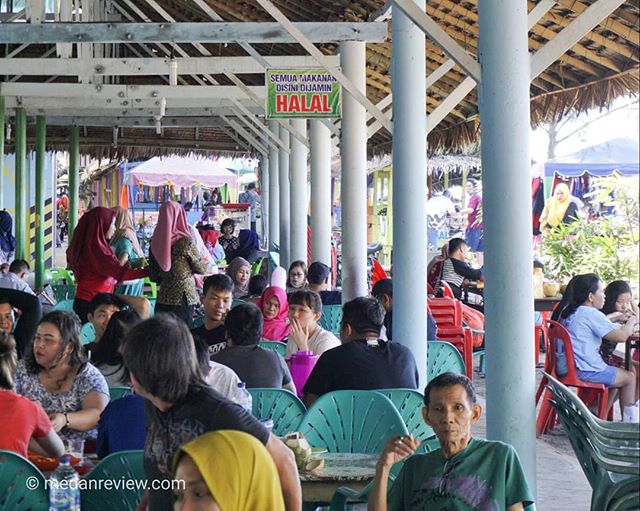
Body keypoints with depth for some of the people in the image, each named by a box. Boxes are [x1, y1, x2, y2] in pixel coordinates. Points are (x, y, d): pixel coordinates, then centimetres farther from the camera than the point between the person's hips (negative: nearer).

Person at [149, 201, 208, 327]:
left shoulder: (155, 243, 2)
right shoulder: (185, 241, -13)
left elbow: (153, 276, 9)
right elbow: (201, 269, -1)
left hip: (162, 299, 5)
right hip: (183, 298, -5)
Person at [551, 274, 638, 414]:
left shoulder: (566, 311, 12)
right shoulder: (591, 314, -15)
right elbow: (622, 336, -14)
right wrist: (631, 322, 5)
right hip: (583, 371, -9)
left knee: (616, 374, 27)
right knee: (629, 377, 7)